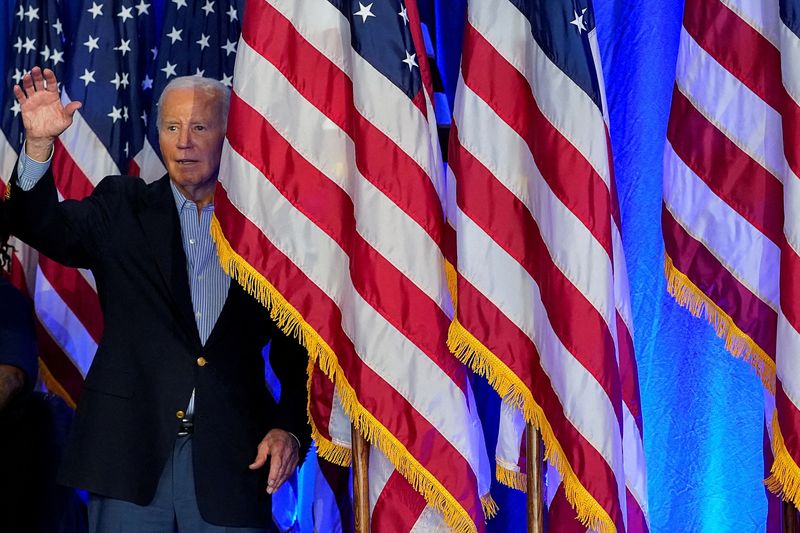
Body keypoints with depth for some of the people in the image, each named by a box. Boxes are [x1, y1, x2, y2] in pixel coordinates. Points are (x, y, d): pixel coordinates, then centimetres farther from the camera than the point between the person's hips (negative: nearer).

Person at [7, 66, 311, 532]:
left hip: (232, 458, 0)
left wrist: (291, 428, -5)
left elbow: (296, 349, 6)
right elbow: (44, 226, -7)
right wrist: (39, 143, -21)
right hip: (130, 452, 1)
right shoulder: (122, 206, 9)